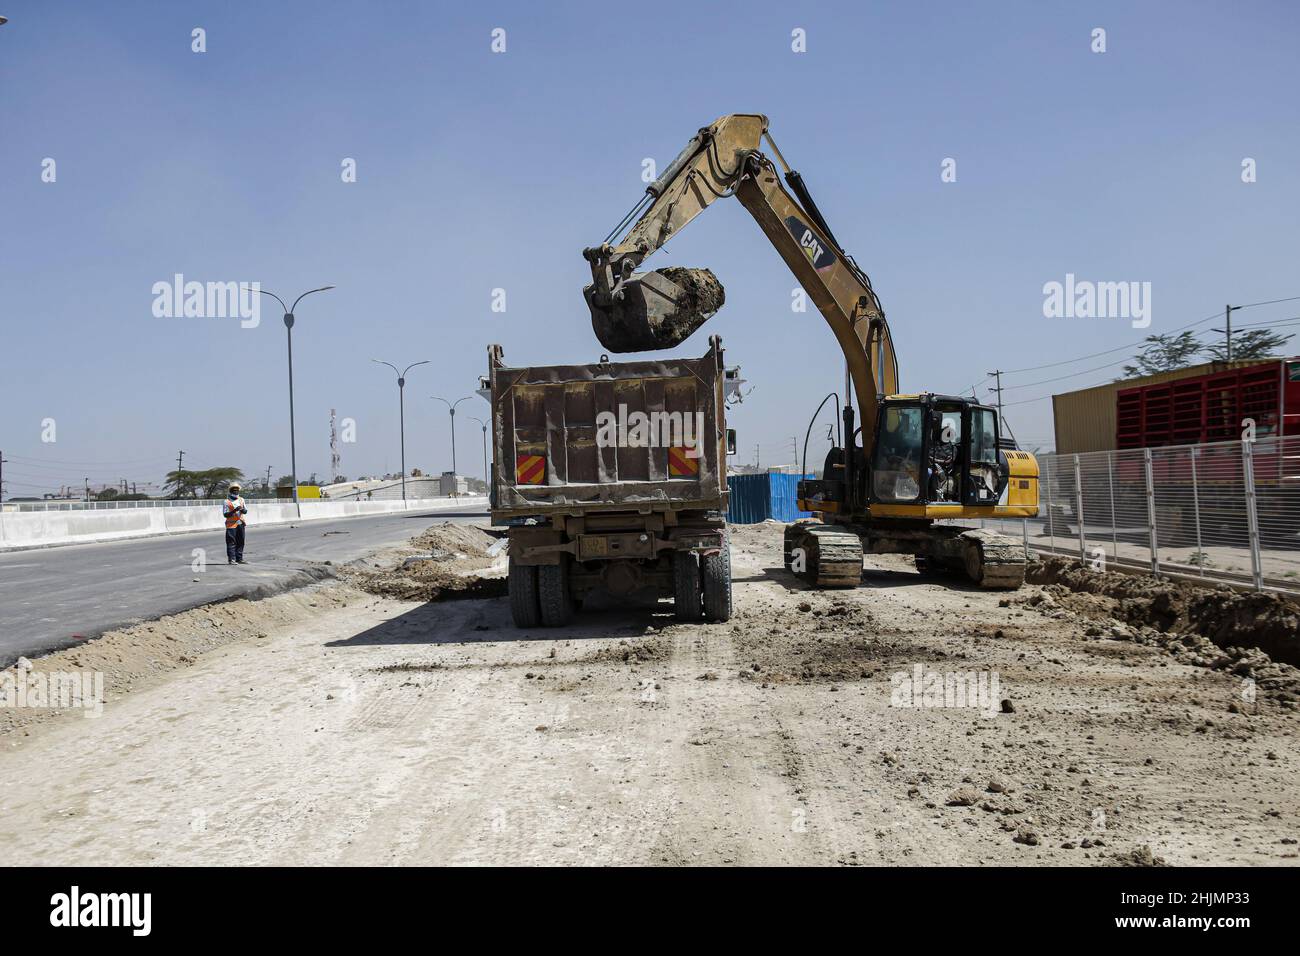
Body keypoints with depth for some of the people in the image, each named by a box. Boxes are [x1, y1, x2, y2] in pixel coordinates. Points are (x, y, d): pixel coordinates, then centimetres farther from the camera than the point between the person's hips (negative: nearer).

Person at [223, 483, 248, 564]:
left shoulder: (241, 500, 14)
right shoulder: (226, 502, -4)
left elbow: (246, 511, 11)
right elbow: (225, 514, -10)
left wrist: (242, 510, -12)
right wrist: (234, 510, -22)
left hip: (240, 524, 6)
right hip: (231, 524, -6)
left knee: (240, 542, 8)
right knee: (231, 542, -7)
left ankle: (239, 559, 15)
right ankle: (231, 559, -7)